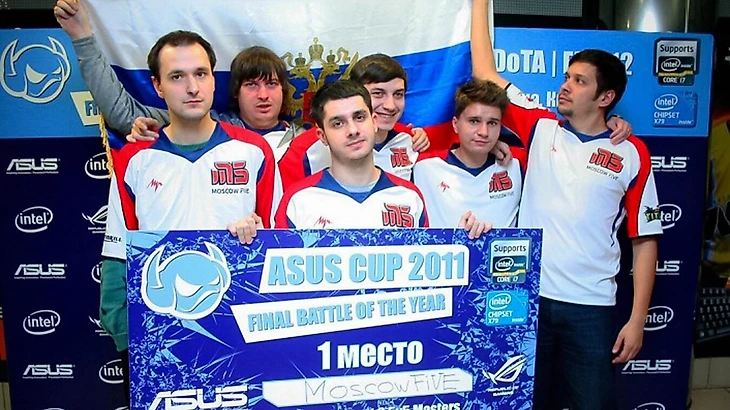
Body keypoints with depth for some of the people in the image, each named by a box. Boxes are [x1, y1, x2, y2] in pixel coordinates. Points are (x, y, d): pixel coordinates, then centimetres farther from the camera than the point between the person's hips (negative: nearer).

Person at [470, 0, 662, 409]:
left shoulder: (632, 154, -2)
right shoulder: (540, 128, 4)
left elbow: (645, 241, 0)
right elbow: (485, 71, 5)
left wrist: (637, 321, -3)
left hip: (592, 308, -2)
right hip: (529, 297, 2)